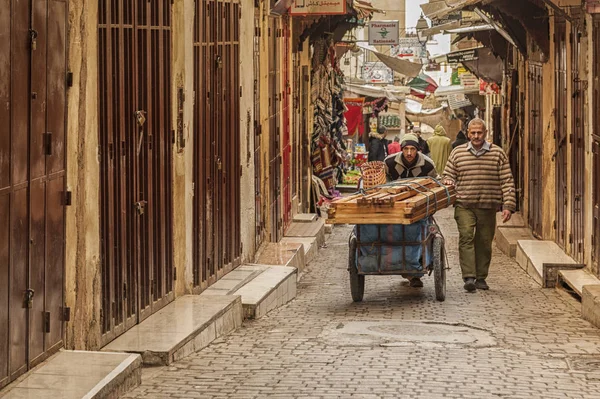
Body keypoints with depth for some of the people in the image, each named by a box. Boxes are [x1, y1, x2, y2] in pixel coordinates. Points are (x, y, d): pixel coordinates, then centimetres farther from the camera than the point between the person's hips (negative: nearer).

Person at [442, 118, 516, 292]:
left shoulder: (498, 154, 5)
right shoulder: (457, 152, 9)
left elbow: (507, 181, 4)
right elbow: (448, 175, 18)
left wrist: (508, 205, -4)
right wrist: (448, 181, -7)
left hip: (488, 207, 0)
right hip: (464, 206, 0)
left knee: (484, 242, 6)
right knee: (466, 238, -15)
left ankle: (481, 277, 17)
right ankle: (469, 277, -20)